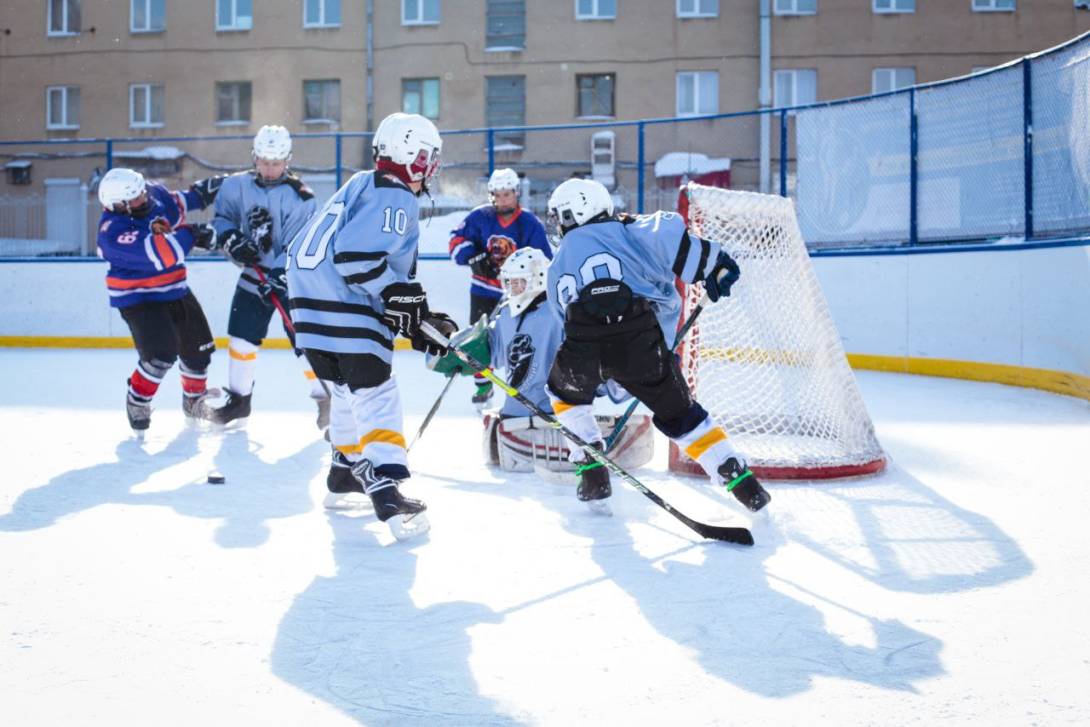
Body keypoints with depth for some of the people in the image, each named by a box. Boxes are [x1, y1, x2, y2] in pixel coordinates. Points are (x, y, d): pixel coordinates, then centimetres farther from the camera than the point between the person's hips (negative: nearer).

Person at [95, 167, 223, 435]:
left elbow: (177, 204, 20)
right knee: (161, 354, -22)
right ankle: (137, 401, 4)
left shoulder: (156, 194, -6)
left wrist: (200, 192, 7)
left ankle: (194, 400, 35)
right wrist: (190, 234, -29)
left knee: (199, 348, 12)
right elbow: (159, 255, -36)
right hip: (137, 297, -7)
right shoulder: (113, 231, -29)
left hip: (175, 289, 8)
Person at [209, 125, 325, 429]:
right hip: (254, 273, 4)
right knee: (242, 336, 5)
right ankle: (239, 398, 21)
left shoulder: (300, 197, -14)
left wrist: (278, 278, -27)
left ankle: (326, 398, 6)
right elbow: (222, 216, 9)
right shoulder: (237, 185, -2)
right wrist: (232, 240, -11)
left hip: (291, 278, -4)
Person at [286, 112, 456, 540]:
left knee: (348, 391, 23)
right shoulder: (395, 199, -10)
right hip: (346, 312, -10)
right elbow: (357, 256, -24)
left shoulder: (360, 187, 21)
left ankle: (345, 473, 34)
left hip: (311, 304, 10)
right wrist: (402, 298, -15)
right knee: (375, 395, -9)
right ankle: (386, 487, -16)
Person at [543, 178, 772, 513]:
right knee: (679, 412, 16)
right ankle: (742, 482, 8)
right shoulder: (627, 232, 23)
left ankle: (592, 472, 25)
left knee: (565, 392, 33)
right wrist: (712, 263, 6)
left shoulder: (558, 265, 31)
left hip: (581, 345, 1)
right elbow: (666, 228, 0)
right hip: (639, 340, -1)